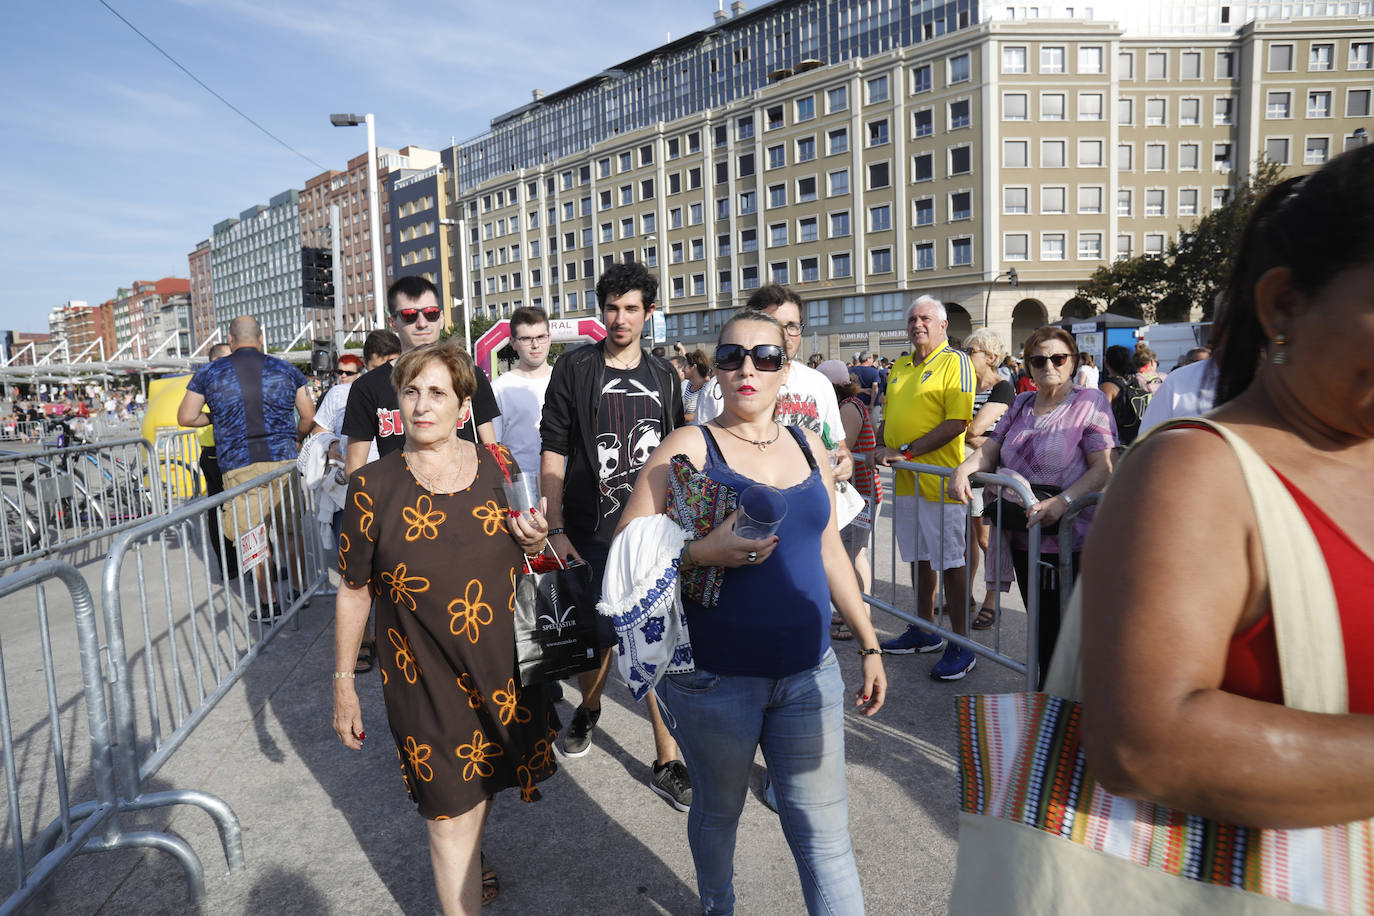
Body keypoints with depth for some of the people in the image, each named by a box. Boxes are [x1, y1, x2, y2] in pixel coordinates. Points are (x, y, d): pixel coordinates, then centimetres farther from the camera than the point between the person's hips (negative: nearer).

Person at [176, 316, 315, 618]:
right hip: (283, 459, 1)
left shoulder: (209, 373, 5)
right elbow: (309, 416, 7)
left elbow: (185, 417, 6)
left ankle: (269, 601, 10)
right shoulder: (286, 370, 6)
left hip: (238, 466, -1)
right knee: (289, 531, 13)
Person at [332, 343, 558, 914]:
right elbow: (353, 591, -3)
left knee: (482, 785, 24)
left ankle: (468, 863, 54)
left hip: (504, 668, 4)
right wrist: (343, 684, 1)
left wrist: (535, 543, -11)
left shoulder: (497, 466, -3)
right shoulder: (373, 486, -11)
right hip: (425, 681, -3)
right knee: (450, 817, 4)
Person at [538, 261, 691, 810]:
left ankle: (666, 763, 12)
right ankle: (588, 709, 44)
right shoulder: (574, 369, -1)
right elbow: (552, 453, -4)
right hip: (592, 534, -1)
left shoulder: (663, 376, 9)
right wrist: (556, 530, -10)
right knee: (597, 638, 12)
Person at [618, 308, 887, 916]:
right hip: (714, 676, -2)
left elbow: (828, 550, 15)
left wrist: (868, 643, 15)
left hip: (809, 672, 3)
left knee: (825, 829, 6)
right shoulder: (690, 446, -7)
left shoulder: (807, 446, 8)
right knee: (719, 811, 19)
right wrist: (704, 552, -25)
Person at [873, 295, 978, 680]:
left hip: (939, 479, -7)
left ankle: (961, 645, 9)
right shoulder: (900, 367, 16)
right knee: (919, 557, 16)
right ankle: (924, 631, 29)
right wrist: (884, 448, 2)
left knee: (950, 562, -1)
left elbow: (956, 422, -16)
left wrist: (906, 451, -19)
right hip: (905, 479, 7)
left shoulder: (955, 362, -7)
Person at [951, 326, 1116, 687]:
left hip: (1070, 538, -5)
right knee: (1041, 626, 15)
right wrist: (965, 468, -12)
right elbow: (990, 450, 10)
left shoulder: (1089, 402, -4)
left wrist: (1061, 502, -26)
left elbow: (1103, 468, -12)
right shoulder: (1020, 405, 14)